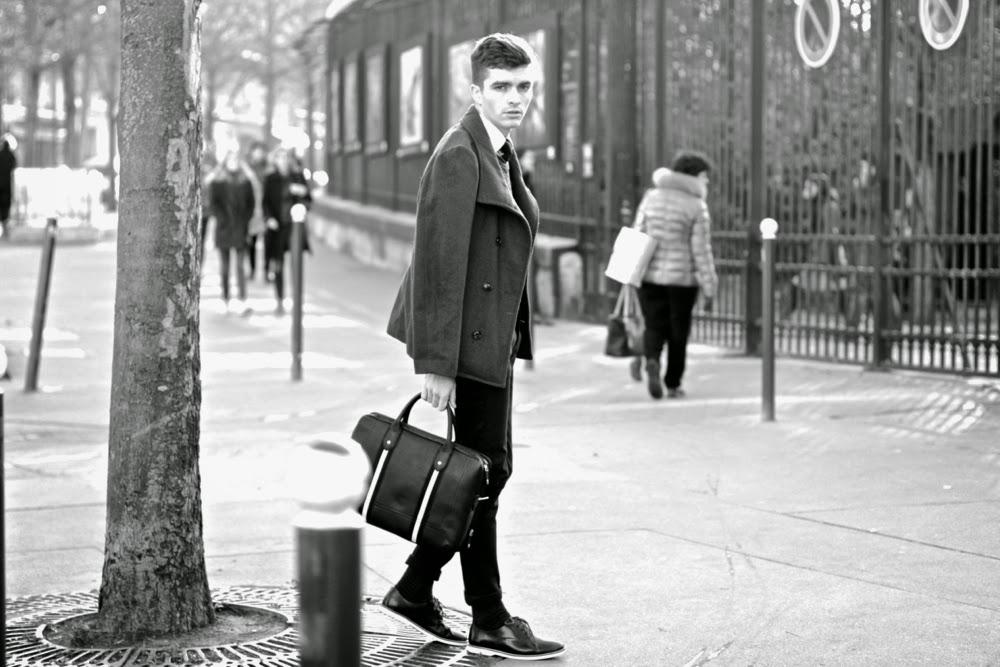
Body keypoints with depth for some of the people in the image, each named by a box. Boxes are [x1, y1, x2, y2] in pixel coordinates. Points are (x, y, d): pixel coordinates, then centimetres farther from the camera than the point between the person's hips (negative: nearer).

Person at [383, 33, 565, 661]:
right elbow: (438, 263, -19)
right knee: (484, 469, -3)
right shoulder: (458, 156, -15)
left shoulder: (501, 154, 16)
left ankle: (415, 590, 23)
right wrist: (436, 363, -22)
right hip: (468, 337, -10)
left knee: (488, 468, 13)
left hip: (493, 335, 10)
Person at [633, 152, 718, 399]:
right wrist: (709, 290, -5)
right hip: (682, 277, -3)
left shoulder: (651, 196, 3)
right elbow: (701, 251, -11)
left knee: (654, 327, 10)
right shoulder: (697, 207, -10)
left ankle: (651, 360, -19)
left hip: (650, 275, 3)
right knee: (678, 332, 12)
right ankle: (672, 384, 17)